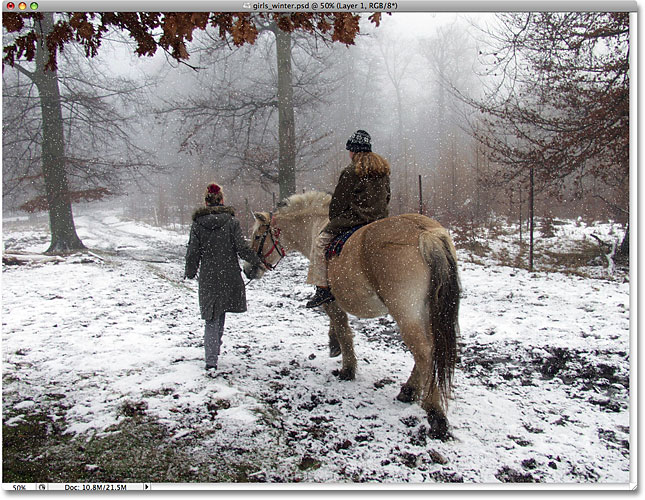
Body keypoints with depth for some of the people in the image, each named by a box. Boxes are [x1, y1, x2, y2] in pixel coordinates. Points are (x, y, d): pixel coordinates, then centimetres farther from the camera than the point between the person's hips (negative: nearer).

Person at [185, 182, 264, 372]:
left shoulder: (197, 223, -2)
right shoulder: (231, 221, -5)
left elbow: (193, 251, 1)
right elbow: (242, 248, -9)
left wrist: (190, 272, 15)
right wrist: (257, 262, 5)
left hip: (207, 276, 0)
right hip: (230, 276, 0)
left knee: (211, 318, 6)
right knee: (221, 313, 18)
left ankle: (211, 360, -3)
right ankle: (214, 350, 31)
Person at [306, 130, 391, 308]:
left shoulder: (350, 172, -10)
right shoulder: (383, 170, 12)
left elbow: (339, 201, -6)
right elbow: (386, 198, 18)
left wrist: (333, 219, 9)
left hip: (354, 218, -8)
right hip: (380, 220, 8)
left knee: (320, 243, 0)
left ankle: (323, 288, -6)